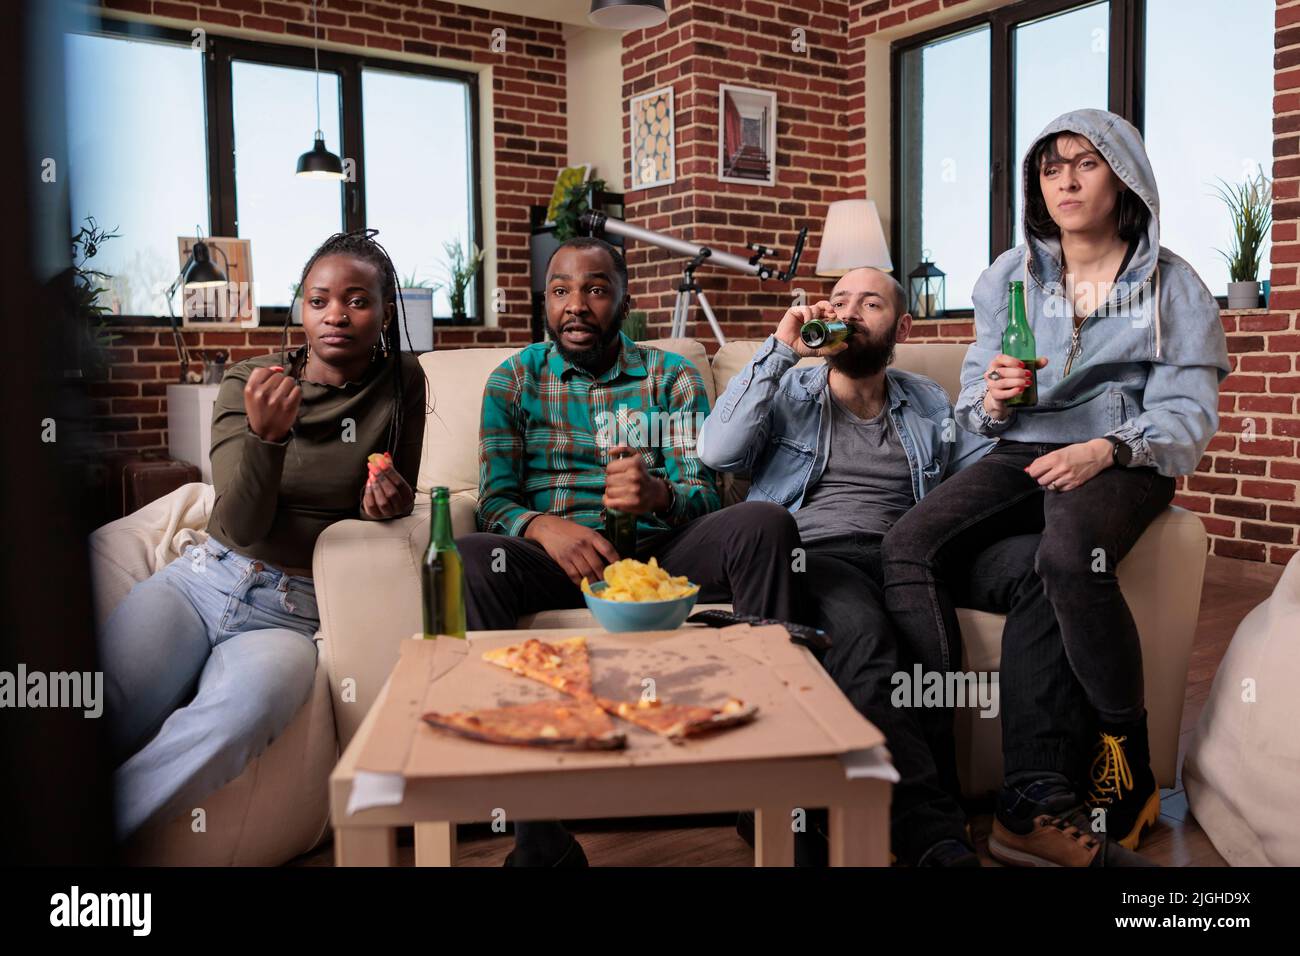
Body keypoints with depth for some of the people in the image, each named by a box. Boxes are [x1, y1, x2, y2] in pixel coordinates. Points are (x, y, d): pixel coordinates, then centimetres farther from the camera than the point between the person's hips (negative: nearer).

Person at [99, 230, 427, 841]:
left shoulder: (400, 384, 4)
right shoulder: (247, 383, 3)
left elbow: (396, 503, 14)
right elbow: (243, 527, -7)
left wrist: (387, 502, -12)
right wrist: (264, 436, -26)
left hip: (295, 613, 0)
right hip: (202, 578, 1)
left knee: (235, 717, -36)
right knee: (89, 705, -32)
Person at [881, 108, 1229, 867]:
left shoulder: (1173, 286, 6)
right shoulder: (1009, 277, 13)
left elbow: (1188, 413, -4)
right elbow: (975, 407, 11)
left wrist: (1107, 448, -24)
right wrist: (993, 399, -14)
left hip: (1123, 462, -3)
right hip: (1022, 456, 3)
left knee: (1069, 556, -38)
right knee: (910, 545, -27)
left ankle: (1128, 768, -16)